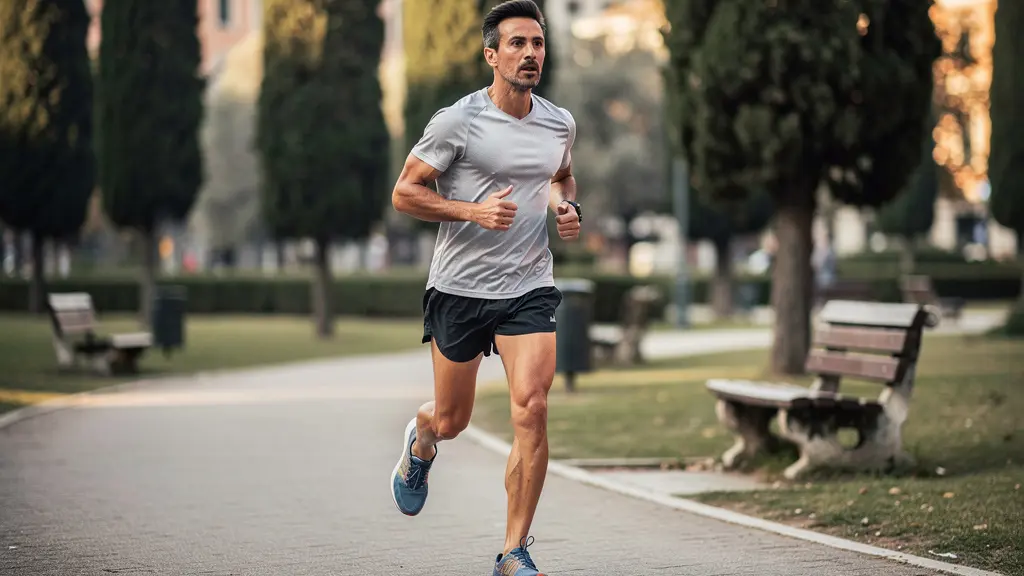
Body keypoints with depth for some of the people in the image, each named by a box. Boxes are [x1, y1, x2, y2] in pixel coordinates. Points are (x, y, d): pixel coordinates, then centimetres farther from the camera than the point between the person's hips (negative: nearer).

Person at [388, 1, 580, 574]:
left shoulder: (561, 124, 5)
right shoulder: (457, 121, -10)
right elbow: (404, 192, -6)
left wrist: (568, 208, 4)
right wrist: (473, 210, -20)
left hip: (530, 289, 2)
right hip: (459, 287, -2)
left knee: (532, 409, -16)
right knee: (452, 421, 10)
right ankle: (420, 440, 51)